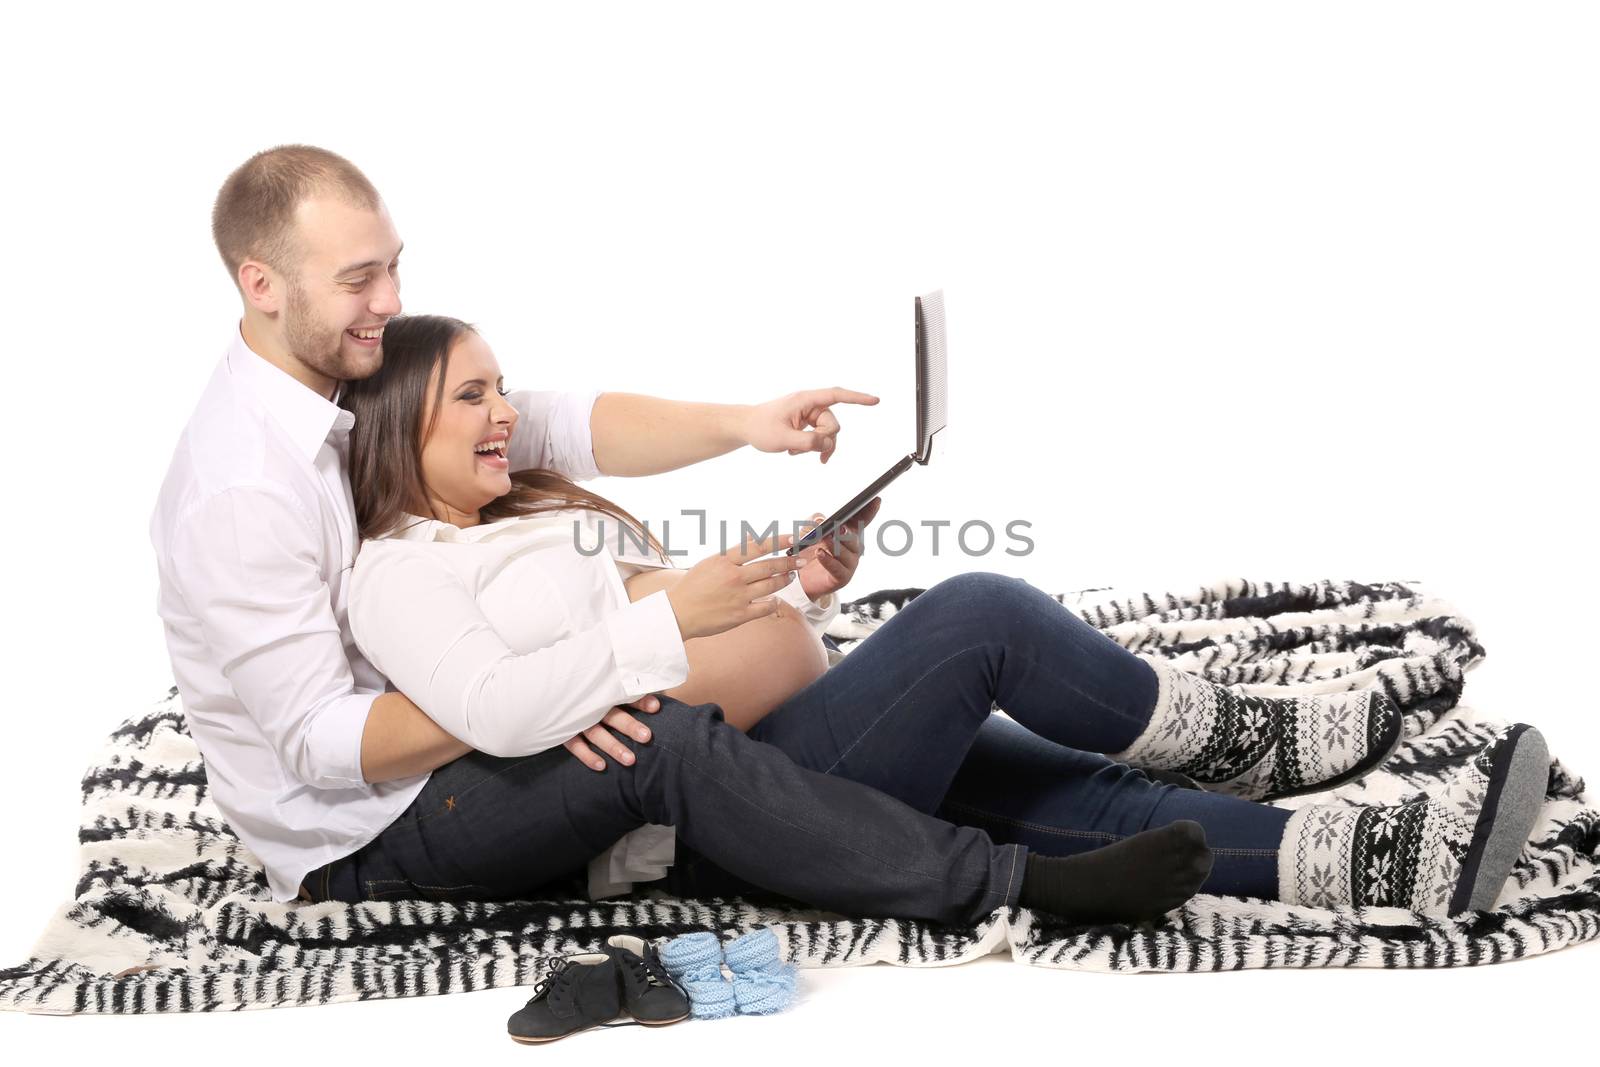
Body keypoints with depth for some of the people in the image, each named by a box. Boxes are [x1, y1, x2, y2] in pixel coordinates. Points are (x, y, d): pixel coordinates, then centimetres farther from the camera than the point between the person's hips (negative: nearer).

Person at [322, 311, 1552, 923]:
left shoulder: (536, 506, 24)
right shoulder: (399, 571, -3)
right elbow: (496, 709, -22)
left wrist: (797, 581, 6)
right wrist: (674, 614, -20)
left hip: (803, 756, 9)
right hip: (729, 816, -9)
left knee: (1090, 796, -7)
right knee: (976, 613, -19)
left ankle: (1399, 858, -13)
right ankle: (1232, 738, 1)